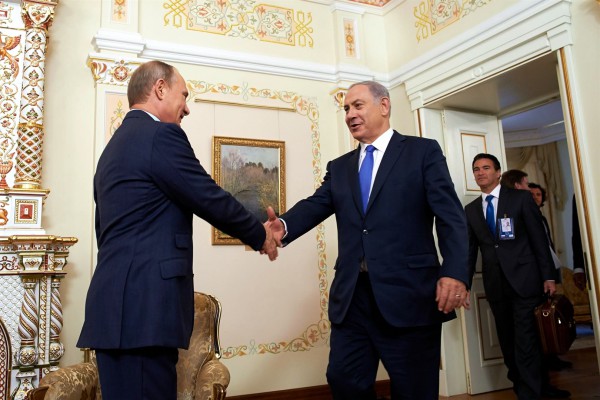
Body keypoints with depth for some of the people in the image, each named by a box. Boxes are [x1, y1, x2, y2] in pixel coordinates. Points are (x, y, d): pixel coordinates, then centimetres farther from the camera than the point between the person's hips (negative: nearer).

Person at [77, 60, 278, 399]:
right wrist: (260, 235, 7)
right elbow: (211, 200, -9)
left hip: (119, 303, 10)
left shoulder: (115, 145, 20)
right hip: (143, 305, -10)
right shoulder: (161, 135, -8)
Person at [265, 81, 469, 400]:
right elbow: (315, 205, 2)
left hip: (409, 293, -4)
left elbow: (449, 215, -6)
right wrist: (284, 226, -20)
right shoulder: (338, 167, 17)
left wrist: (454, 272, -20)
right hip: (351, 296, 4)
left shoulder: (423, 151, 4)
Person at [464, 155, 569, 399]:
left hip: (525, 280, -4)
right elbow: (470, 251, 10)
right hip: (495, 285, 4)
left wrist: (548, 276, -4)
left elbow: (539, 239, 0)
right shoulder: (470, 210, 11)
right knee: (508, 342, 9)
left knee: (526, 341, -7)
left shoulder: (521, 198, 2)